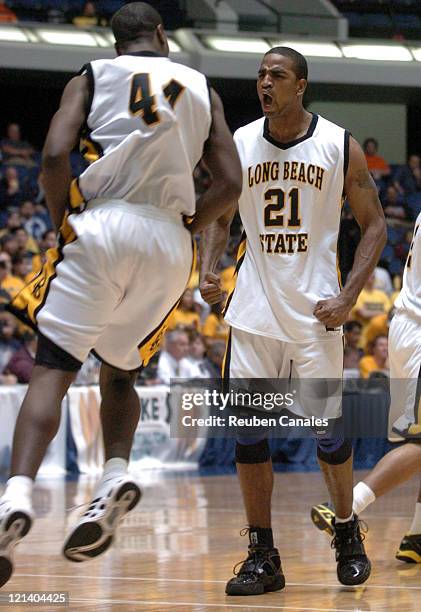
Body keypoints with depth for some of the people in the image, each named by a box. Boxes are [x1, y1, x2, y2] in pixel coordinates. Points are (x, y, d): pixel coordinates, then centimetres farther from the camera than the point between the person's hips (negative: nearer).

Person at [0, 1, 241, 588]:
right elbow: (230, 185, 7)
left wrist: (65, 225, 7)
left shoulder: (92, 77, 9)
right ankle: (117, 475, -7)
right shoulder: (202, 89, 16)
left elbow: (54, 156, -7)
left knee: (52, 369, -6)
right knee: (120, 375, 20)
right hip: (170, 245, 3)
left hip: (102, 230, -3)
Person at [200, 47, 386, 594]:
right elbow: (220, 216, 16)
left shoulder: (339, 146, -5)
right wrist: (209, 268, -3)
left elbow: (374, 225, 0)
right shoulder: (238, 145, 3)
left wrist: (348, 296, -11)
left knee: (327, 431, -1)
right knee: (247, 434, -1)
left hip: (315, 310, -3)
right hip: (254, 310, 3)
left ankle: (348, 536, 22)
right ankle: (263, 558, 7)